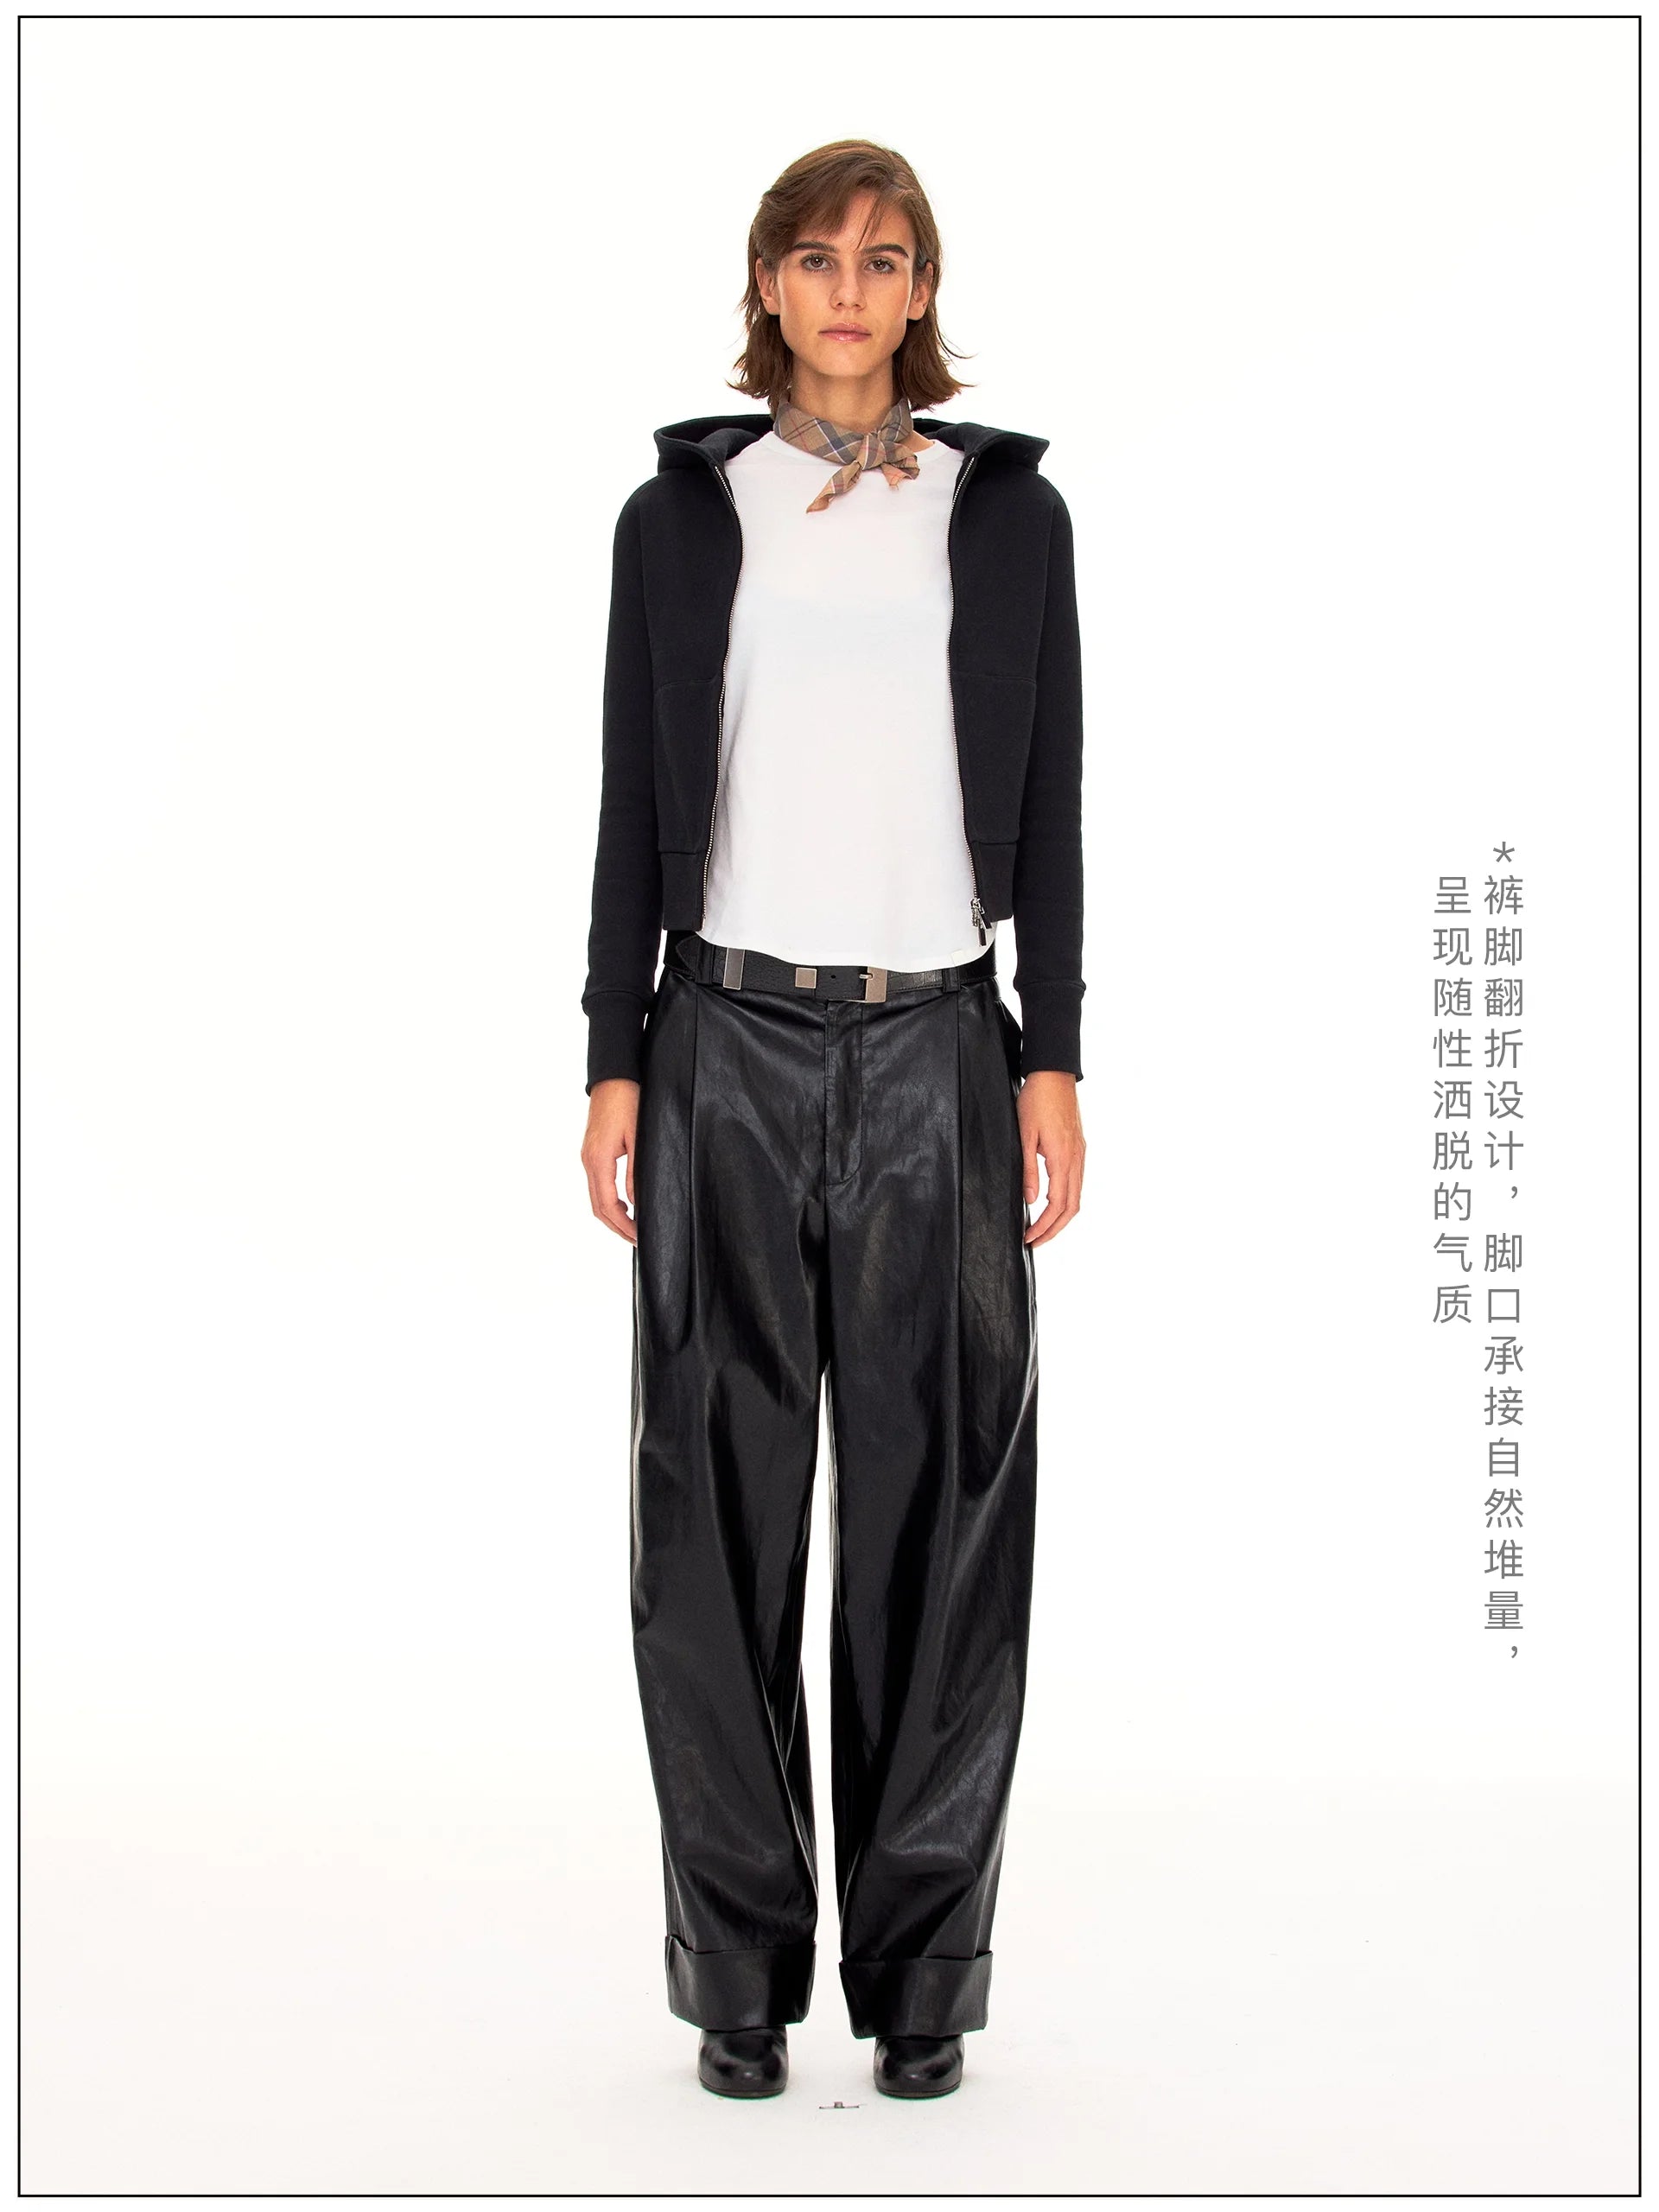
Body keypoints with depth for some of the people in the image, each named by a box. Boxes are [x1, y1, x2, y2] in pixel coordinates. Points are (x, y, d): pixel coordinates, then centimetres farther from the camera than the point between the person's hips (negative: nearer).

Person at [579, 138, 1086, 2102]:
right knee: (723, 1506, 1)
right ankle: (741, 1971, 14)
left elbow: (1046, 813, 7)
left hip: (935, 1053, 0)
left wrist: (1052, 1063, -1)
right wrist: (614, 1067, 0)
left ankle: (922, 1970, 15)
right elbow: (634, 808, 7)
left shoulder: (1009, 513, 9)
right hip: (730, 1044, 0)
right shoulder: (680, 515, 8)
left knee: (938, 1502, 1)